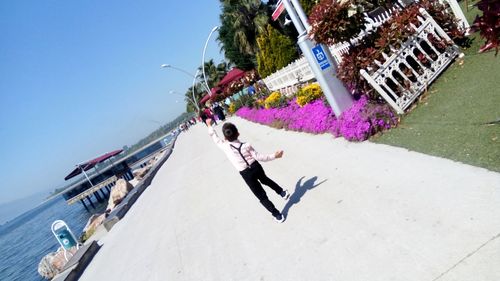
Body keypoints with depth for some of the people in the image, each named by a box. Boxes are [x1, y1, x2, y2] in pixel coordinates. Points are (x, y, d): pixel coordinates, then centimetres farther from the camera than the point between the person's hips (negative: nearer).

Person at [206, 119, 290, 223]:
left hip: (246, 174, -2)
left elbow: (215, 137, 5)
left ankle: (278, 215, 19)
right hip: (256, 166, 2)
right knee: (265, 179, 37)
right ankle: (282, 192, 46)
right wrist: (274, 155, -1)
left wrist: (209, 126, 21)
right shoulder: (246, 145, -12)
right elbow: (259, 157, -10)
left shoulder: (224, 146, -12)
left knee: (262, 197, 11)